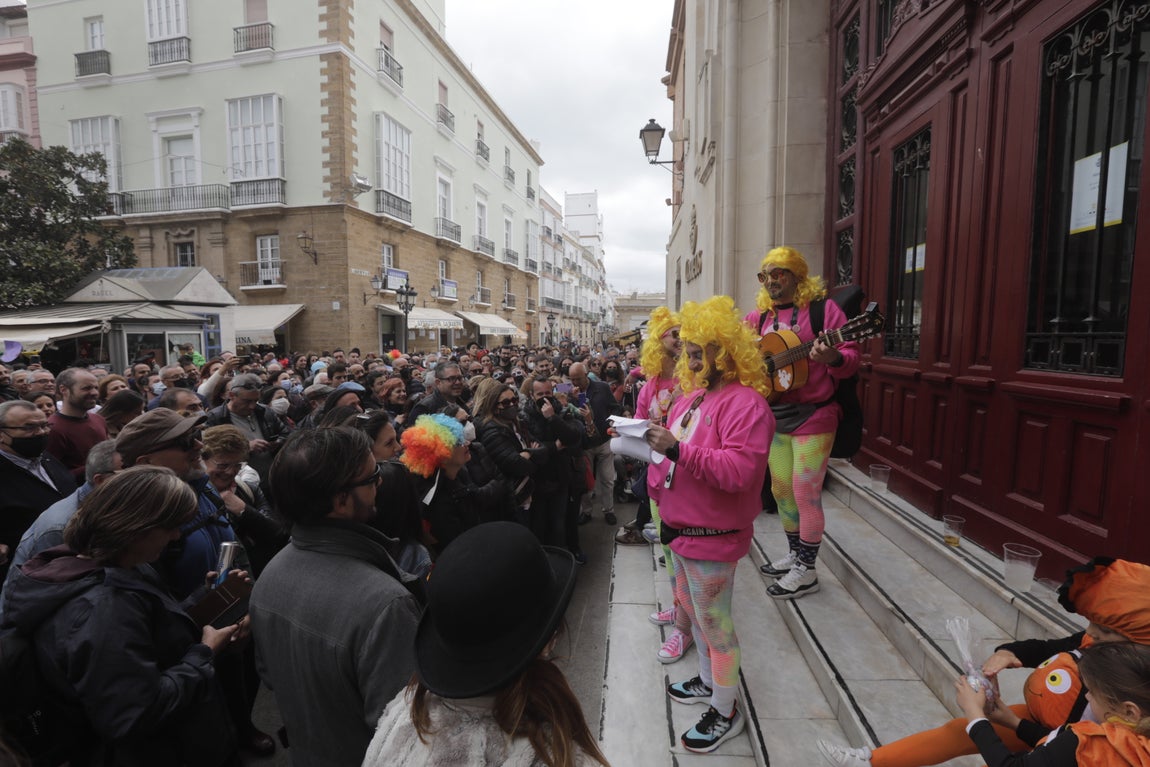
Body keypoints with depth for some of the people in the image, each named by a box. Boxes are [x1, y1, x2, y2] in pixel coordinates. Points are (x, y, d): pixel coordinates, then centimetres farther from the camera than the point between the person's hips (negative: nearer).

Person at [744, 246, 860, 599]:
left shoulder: (822, 307, -8)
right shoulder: (760, 316, 9)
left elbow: (851, 357, -11)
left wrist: (833, 358, -34)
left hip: (813, 415, -6)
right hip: (775, 415, 6)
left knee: (806, 493, -1)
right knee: (781, 489, 15)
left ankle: (806, 571, 16)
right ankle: (794, 554, 34)